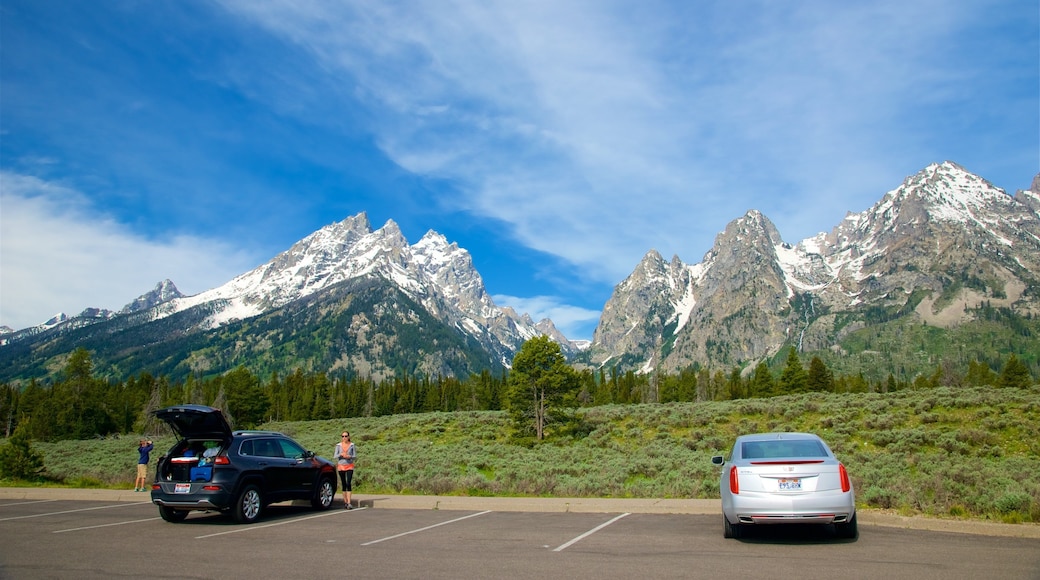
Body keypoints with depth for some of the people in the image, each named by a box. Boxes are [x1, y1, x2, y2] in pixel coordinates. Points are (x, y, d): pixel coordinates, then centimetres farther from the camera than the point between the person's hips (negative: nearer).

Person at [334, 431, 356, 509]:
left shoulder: (352, 445, 0)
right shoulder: (338, 445, 3)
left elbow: (355, 456, 1)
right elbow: (335, 456, 1)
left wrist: (349, 456, -18)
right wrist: (341, 454, -17)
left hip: (349, 466, -2)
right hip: (341, 466, 2)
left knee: (348, 484, -12)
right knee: (344, 484, 7)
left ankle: (349, 503, -16)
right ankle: (345, 502, 15)